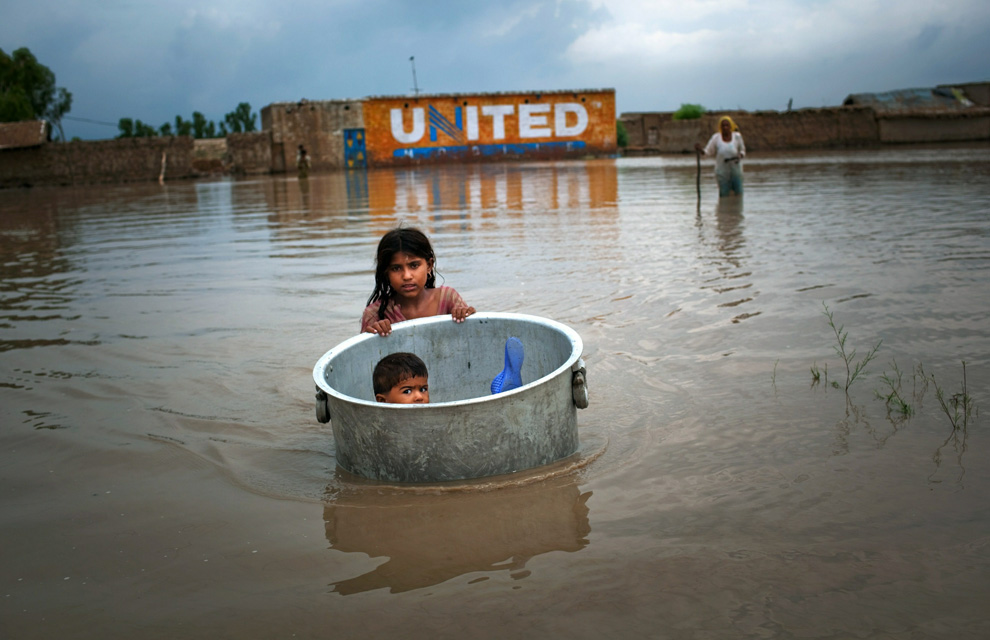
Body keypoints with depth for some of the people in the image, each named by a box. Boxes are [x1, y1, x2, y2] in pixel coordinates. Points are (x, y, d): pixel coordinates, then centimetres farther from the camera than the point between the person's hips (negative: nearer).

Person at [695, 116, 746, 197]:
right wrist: (700, 149, -26)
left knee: (738, 195, -1)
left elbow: (742, 151, 7)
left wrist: (740, 155, -16)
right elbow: (708, 151, -5)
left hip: (736, 171, 1)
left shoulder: (737, 136, -3)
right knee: (724, 195, -3)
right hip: (722, 172, -1)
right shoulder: (716, 137, -6)